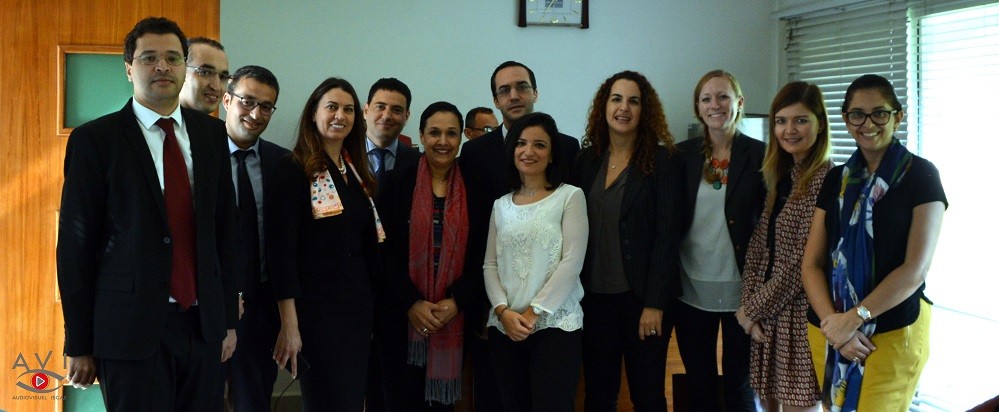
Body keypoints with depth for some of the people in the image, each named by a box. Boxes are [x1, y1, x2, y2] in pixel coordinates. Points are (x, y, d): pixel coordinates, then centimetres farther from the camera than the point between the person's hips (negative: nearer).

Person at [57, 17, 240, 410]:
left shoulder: (212, 133, 8)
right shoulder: (94, 139, -4)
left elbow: (226, 228, 10)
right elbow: (75, 245, -3)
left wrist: (228, 318, 8)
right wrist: (79, 345, -4)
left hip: (204, 323, 4)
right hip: (133, 328, -3)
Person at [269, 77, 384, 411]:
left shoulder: (358, 173, 12)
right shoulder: (295, 169, -7)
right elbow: (282, 248, -13)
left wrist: (372, 307, 10)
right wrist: (289, 325, -18)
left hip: (359, 306, 7)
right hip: (316, 306, -6)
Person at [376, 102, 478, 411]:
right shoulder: (396, 183, 1)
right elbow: (385, 250, -4)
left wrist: (457, 302, -10)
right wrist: (411, 303, -12)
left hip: (454, 319, 1)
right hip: (402, 316, -1)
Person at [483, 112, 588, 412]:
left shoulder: (570, 197, 0)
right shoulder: (501, 205, 13)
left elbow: (572, 262, -8)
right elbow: (490, 265, 9)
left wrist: (534, 313, -11)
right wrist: (503, 310, -8)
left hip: (555, 325, -4)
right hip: (504, 327, 4)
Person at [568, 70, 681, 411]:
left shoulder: (661, 160, -6)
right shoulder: (587, 159, 6)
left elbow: (667, 235, -10)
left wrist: (654, 303, -15)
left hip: (642, 296, -3)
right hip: (594, 295, 4)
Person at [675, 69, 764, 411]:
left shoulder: (759, 155, -4)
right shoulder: (683, 155, 3)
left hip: (740, 289, -2)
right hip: (693, 289, 2)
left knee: (740, 384, 9)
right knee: (698, 384, 13)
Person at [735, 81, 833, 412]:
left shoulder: (827, 180, -14)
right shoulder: (779, 177, 11)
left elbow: (804, 260, -17)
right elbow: (758, 246, 8)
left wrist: (753, 308, -9)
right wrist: (750, 305, -4)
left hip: (801, 311, -7)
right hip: (767, 313, 7)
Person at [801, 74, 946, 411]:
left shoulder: (920, 175, -5)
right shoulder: (837, 179, 8)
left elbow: (915, 269, -13)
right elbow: (811, 264, 3)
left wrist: (854, 318, -17)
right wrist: (833, 322, -13)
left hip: (893, 335, -4)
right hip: (829, 335, 4)